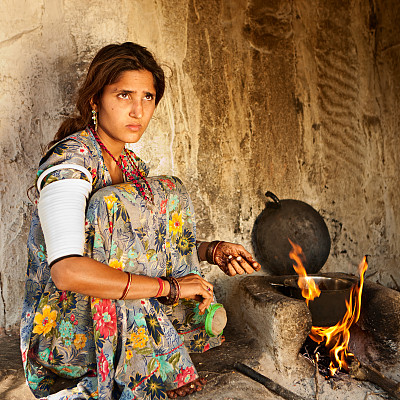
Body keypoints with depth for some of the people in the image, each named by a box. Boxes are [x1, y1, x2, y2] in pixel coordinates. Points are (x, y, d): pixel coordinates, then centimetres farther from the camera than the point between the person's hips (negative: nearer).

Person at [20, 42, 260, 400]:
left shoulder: (131, 165, 8)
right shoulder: (69, 162, -19)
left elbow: (149, 246, 15)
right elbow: (67, 271, -32)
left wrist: (212, 251, -2)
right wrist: (169, 286, -27)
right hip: (64, 338, -8)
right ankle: (166, 367, -13)